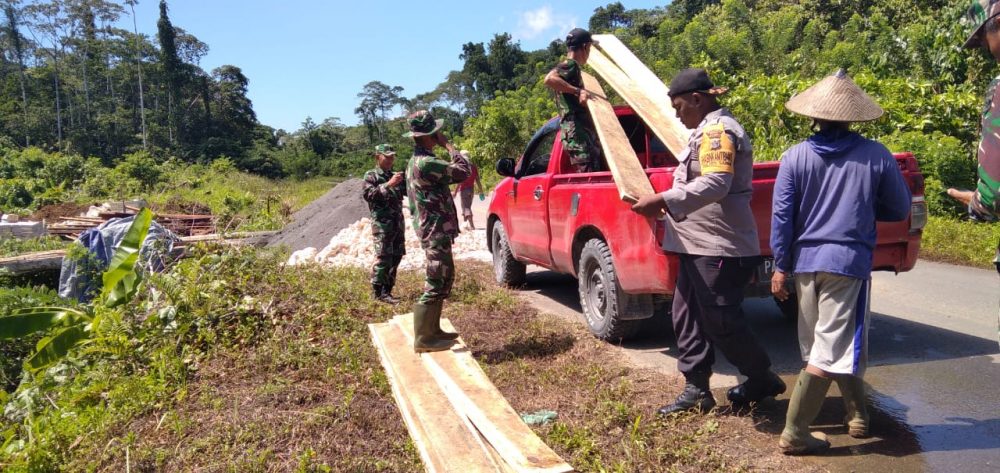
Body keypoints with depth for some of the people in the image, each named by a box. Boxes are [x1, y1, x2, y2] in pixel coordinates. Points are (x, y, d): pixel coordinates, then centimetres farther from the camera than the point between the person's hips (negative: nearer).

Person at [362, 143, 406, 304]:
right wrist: (388, 185, -26)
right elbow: (367, 194, -18)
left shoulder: (395, 175, 17)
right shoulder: (371, 175, -3)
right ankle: (379, 292, -4)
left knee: (396, 256, 9)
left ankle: (387, 289, 19)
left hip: (398, 221, 7)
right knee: (383, 257, -10)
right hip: (382, 222, -7)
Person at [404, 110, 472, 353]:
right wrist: (448, 145, -10)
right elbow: (463, 170, -19)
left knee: (445, 277, 18)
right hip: (436, 231, -11)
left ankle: (433, 330, 25)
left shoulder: (416, 161, 14)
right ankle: (423, 339, 0)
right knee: (435, 283, -6)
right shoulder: (426, 163, -20)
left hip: (434, 229, 11)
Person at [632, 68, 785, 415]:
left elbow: (715, 184, -28)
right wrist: (667, 204, 20)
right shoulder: (708, 129, 19)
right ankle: (696, 388, 19)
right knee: (687, 315, 11)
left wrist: (663, 200, -32)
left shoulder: (717, 130, -14)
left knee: (721, 322, 0)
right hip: (699, 244, 11)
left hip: (720, 247, -11)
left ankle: (762, 380, 20)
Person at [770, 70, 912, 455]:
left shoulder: (795, 156, -1)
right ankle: (794, 433, -2)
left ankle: (857, 415, 34)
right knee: (830, 350, 0)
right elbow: (900, 209, 8)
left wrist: (781, 265, 4)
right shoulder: (876, 157, -2)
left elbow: (781, 215, -3)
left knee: (825, 343, 19)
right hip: (849, 261, -3)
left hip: (805, 261, 3)